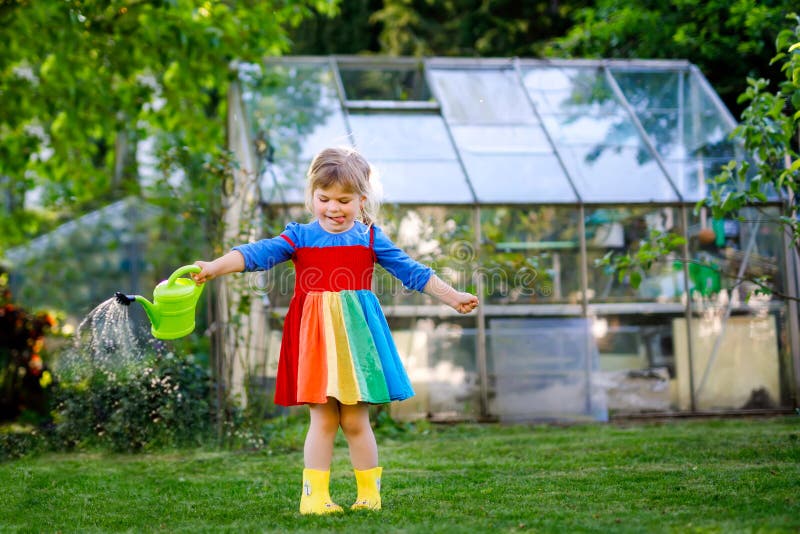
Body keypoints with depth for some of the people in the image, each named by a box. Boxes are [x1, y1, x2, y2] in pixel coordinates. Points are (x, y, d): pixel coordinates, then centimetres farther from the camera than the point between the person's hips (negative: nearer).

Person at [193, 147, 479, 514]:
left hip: (357, 335, 0)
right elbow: (257, 254, -9)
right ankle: (314, 495, 8)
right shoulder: (299, 237, 3)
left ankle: (369, 493, 16)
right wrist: (214, 267, -24)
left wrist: (452, 298, 7)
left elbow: (410, 271, 8)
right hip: (315, 337, 0)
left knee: (355, 421, 4)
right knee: (322, 419, 2)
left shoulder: (369, 238, 6)